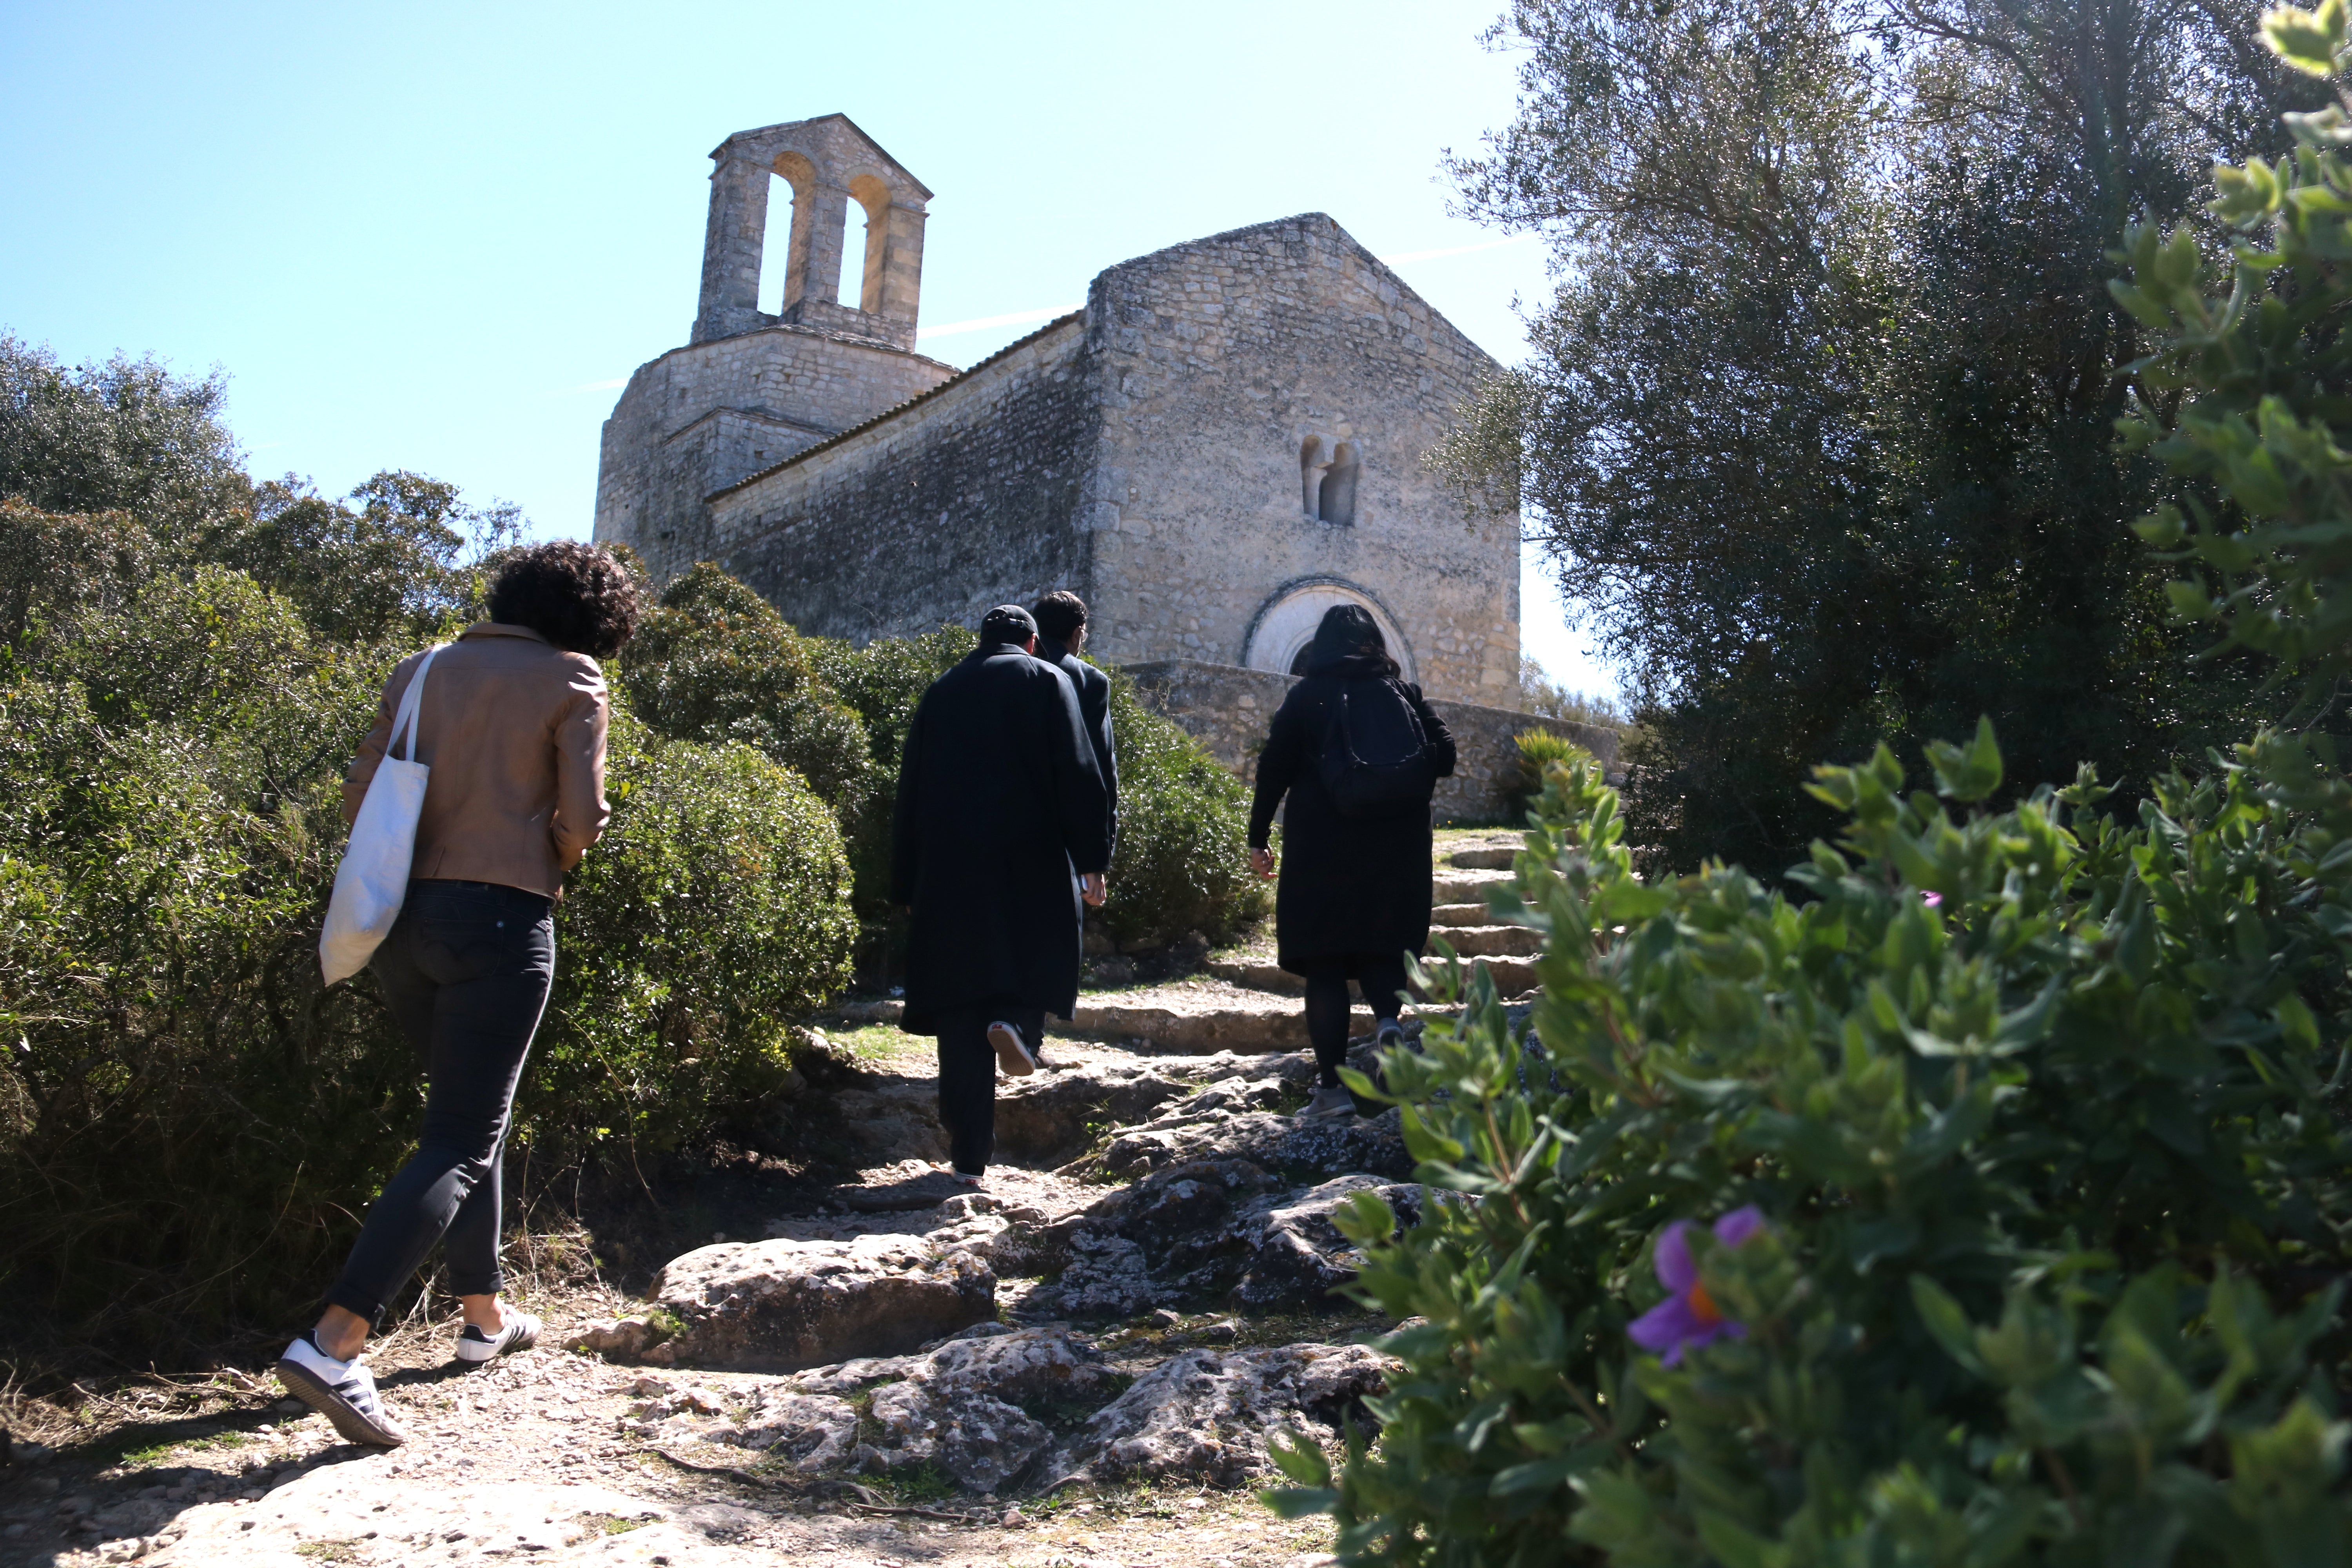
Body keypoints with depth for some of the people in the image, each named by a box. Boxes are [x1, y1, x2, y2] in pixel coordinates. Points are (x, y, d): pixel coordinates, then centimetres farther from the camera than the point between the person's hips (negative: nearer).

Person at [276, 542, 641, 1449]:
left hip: (402, 921, 7)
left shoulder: (421, 672, 13)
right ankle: (333, 1345, -17)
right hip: (499, 922, -6)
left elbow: (359, 798, 9)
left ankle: (485, 1316, 29)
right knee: (458, 1143, -5)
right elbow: (580, 820, -8)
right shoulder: (572, 680, -2)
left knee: (472, 1114, 21)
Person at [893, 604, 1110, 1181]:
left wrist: (907, 887, 15)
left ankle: (969, 1155, 2)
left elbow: (910, 794, 13)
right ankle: (1018, 1020, -15)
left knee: (959, 1024, 3)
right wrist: (1092, 860, -5)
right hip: (1032, 865, -2)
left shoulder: (940, 692, 15)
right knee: (1038, 956, 18)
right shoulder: (1047, 683, 5)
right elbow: (1078, 775, -6)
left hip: (950, 871, 3)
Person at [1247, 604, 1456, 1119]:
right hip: (1396, 851, 2)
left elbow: (1274, 768, -4)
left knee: (1325, 966, 3)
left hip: (1321, 849, -2)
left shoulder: (1307, 695, 0)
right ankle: (1389, 1016, -17)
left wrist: (1258, 837, 2)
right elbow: (1444, 756, 0)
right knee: (1382, 946, 15)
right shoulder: (1403, 692, 5)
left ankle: (1332, 1087, 0)